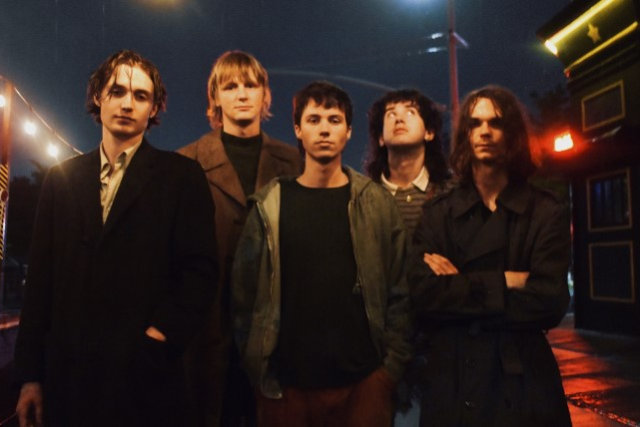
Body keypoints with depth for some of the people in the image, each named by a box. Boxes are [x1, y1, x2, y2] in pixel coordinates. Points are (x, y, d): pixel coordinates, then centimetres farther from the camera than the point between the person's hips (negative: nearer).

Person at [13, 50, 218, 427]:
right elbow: (42, 278, 7)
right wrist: (30, 374, 5)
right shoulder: (62, 177, 9)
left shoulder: (182, 176, -1)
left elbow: (201, 269, -6)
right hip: (67, 374, 4)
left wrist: (160, 337, -15)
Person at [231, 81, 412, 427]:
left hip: (364, 379, 0)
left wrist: (392, 365, -3)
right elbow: (245, 291, 2)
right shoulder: (270, 205, -1)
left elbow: (398, 291, 1)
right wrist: (256, 368, -1)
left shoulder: (377, 202, 0)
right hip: (285, 383, 0)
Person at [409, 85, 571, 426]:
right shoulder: (437, 214, 2)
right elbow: (422, 295, -11)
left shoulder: (547, 213, -1)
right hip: (450, 381, 1)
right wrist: (503, 283, -15)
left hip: (522, 382, -1)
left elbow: (549, 301, -14)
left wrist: (458, 288, -13)